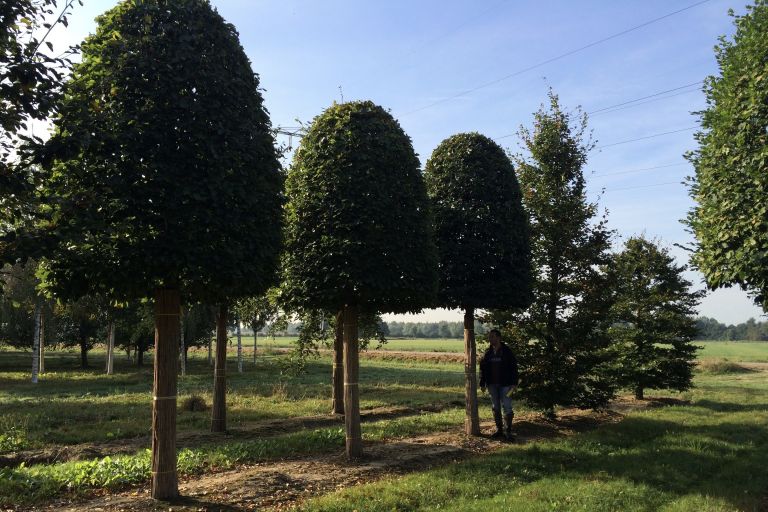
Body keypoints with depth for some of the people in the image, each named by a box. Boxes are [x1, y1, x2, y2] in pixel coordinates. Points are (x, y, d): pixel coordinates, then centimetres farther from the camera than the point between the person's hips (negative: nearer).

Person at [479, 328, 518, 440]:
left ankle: (508, 431, 0)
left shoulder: (507, 351, -4)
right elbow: (482, 368, 9)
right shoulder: (487, 353, 6)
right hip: (492, 385, 4)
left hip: (505, 384, -4)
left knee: (507, 407, -6)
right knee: (495, 408, 10)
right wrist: (482, 383, 5)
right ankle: (499, 430, 19)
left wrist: (514, 382, -9)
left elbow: (513, 367, -3)